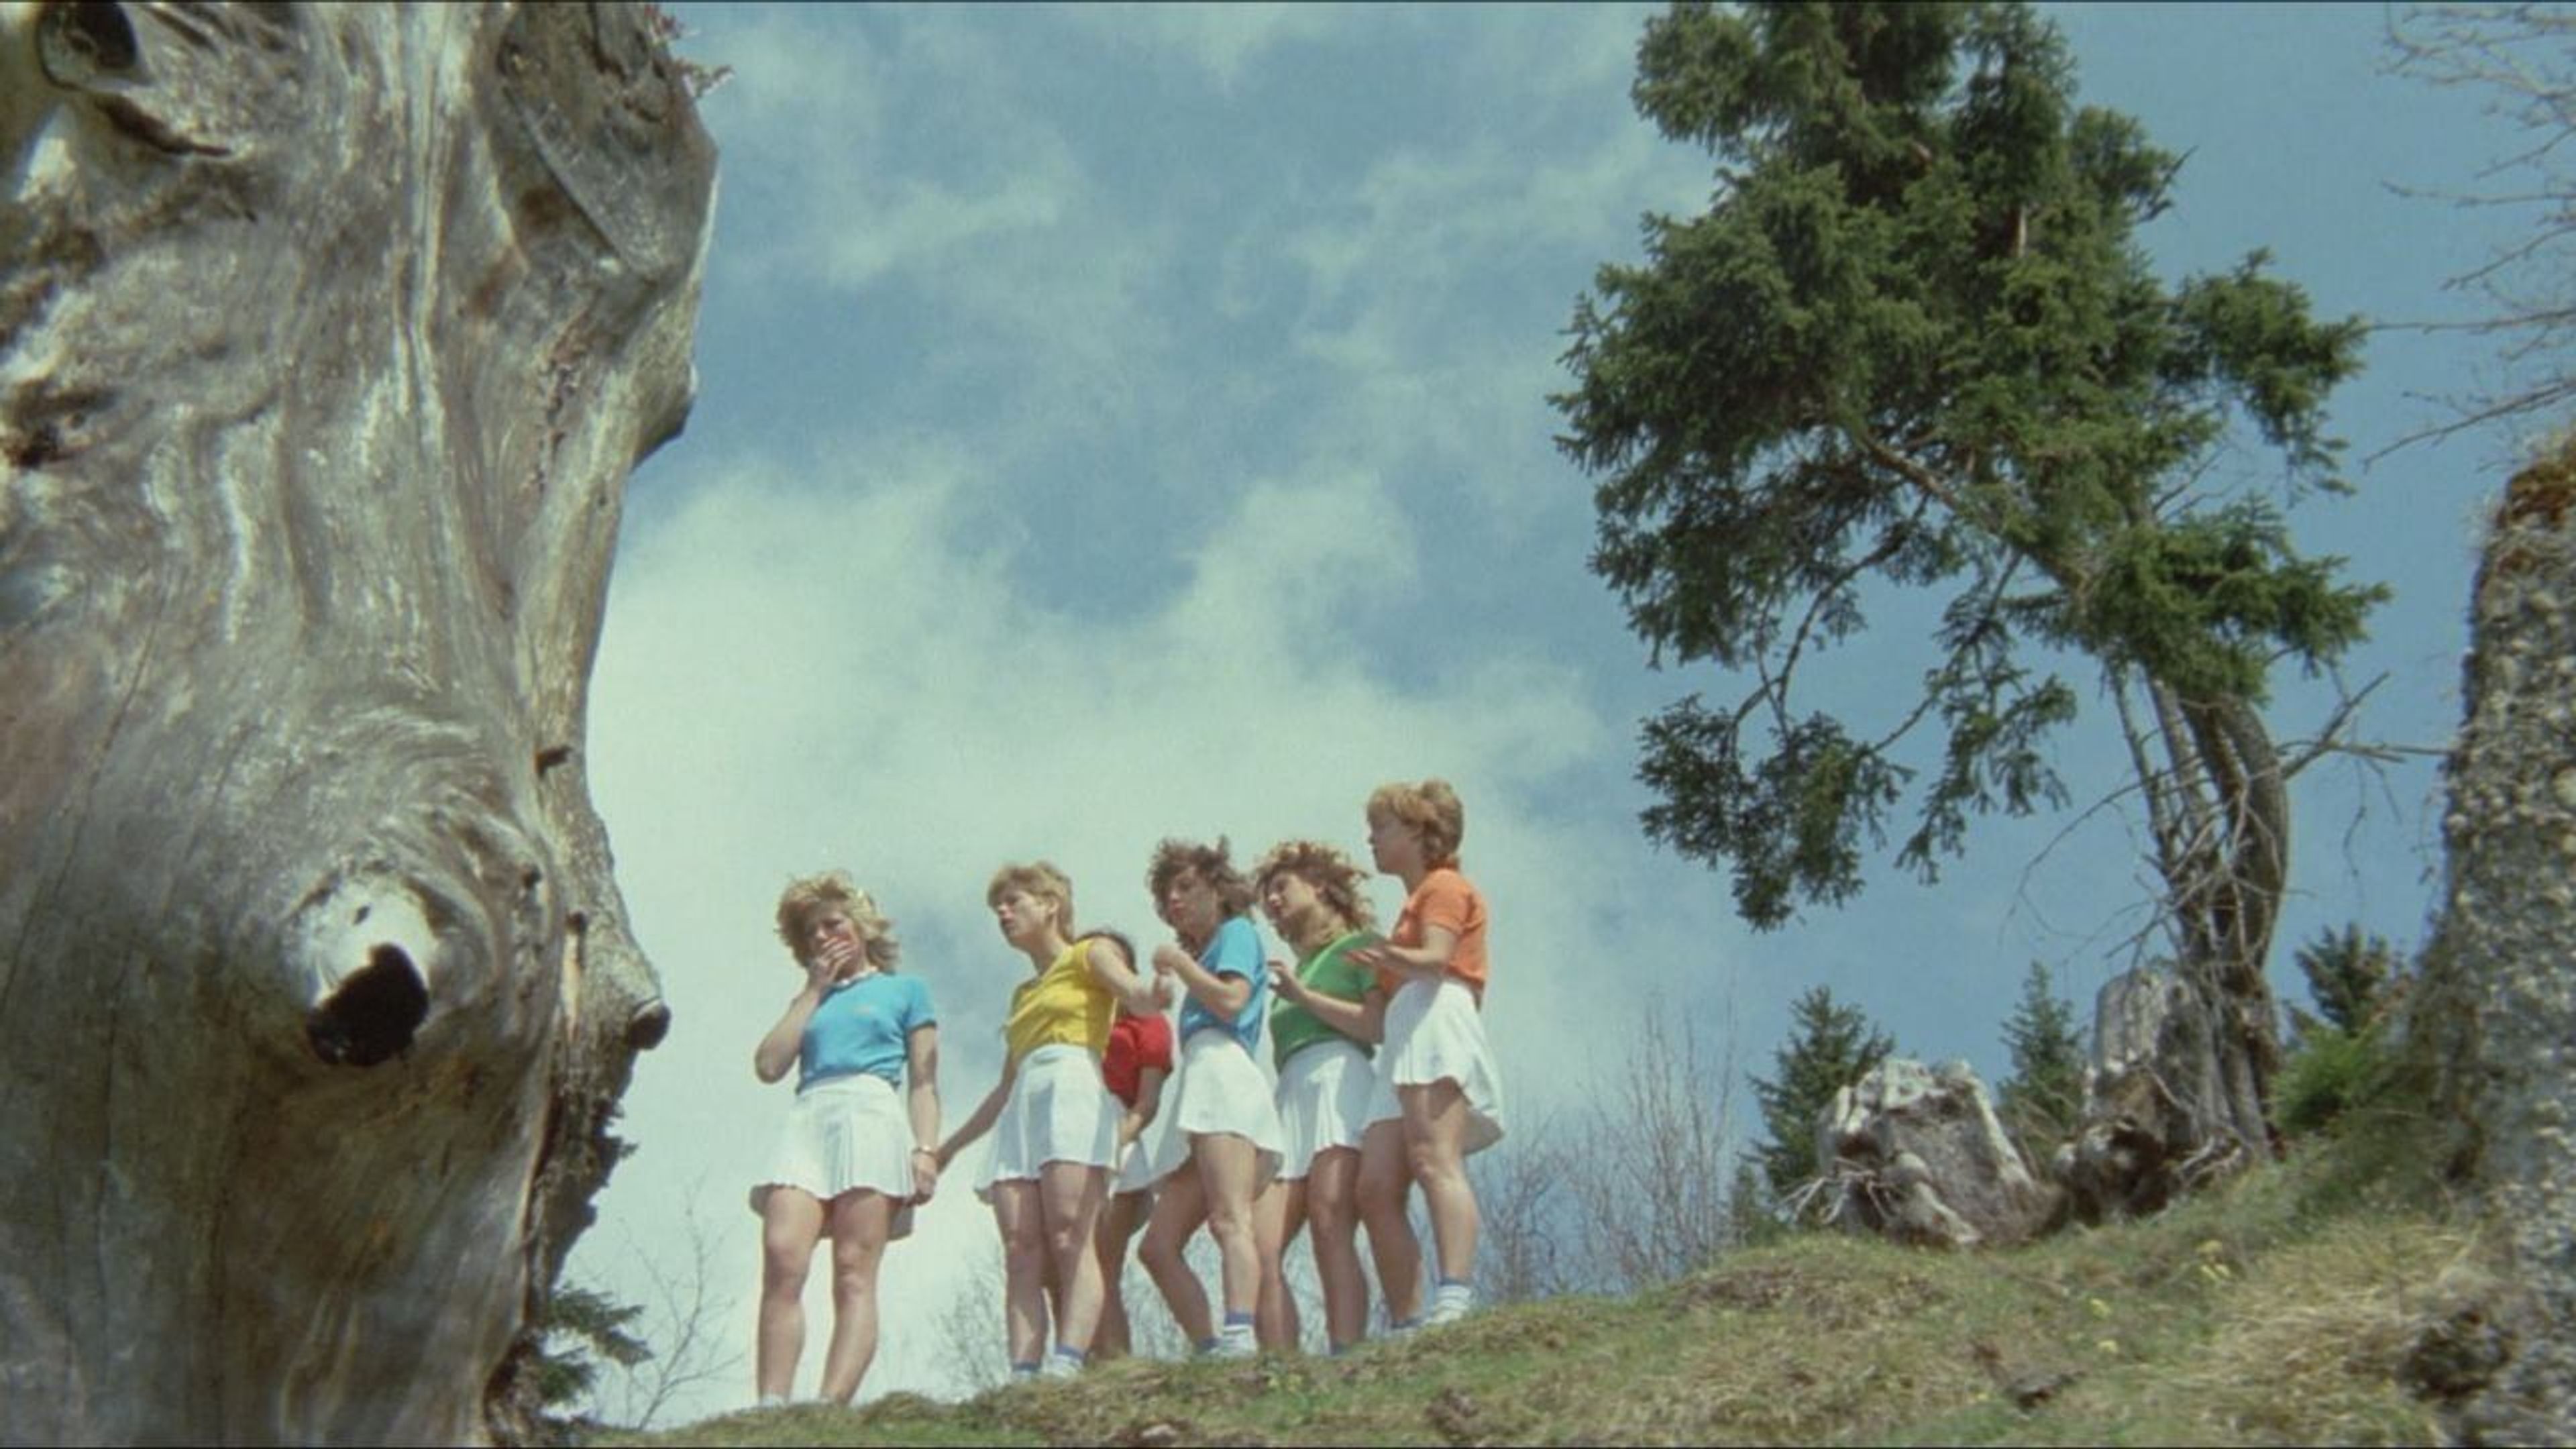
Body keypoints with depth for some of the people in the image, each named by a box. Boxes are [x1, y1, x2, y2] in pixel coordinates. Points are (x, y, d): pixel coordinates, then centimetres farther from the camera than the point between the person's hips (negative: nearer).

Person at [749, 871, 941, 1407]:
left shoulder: (906, 990, 22)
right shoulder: (809, 1001, 31)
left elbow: (924, 1081, 12)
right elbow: (769, 1065, 14)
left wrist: (924, 1148, -4)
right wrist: (813, 991, 19)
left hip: (871, 1115, -3)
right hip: (806, 1121, 3)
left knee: (854, 1274, -16)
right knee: (781, 1260, -20)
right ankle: (770, 1409, -28)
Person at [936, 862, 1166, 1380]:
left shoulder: (1091, 954, 14)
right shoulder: (1024, 993, 34)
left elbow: (1135, 994, -8)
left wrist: (1154, 994, -33)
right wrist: (951, 1144, 38)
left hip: (1073, 1089, -7)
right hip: (1021, 1110, 7)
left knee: (1069, 1240, -22)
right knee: (1021, 1253, -11)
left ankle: (1066, 1366, -35)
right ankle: (1023, 1377, -23)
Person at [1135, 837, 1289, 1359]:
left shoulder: (1237, 931, 11)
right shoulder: (1205, 952, 36)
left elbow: (1231, 1001, -7)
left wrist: (1178, 962, 3)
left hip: (1224, 1073, -10)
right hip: (1201, 1090, 10)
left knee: (1230, 1219, -28)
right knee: (1157, 1246, -1)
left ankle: (1239, 1338, -44)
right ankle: (1211, 1352, -11)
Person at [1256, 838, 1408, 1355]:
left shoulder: (1359, 945, 13)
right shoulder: (1295, 970, 33)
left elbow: (1383, 1025, -4)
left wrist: (1304, 996, -4)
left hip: (1342, 1079, -7)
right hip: (1291, 1100, 7)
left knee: (1329, 1219, -25)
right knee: (1261, 1243, -11)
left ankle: (1347, 1352, -35)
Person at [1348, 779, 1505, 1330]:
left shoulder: (1444, 886, 7)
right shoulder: (1416, 902, 35)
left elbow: (1435, 960, -11)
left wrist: (1389, 958, -30)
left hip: (1436, 1021, -9)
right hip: (1405, 1046, 9)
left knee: (1434, 1161, -25)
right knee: (1376, 1187, -5)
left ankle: (1454, 1300, -38)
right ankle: (1405, 1323, -12)